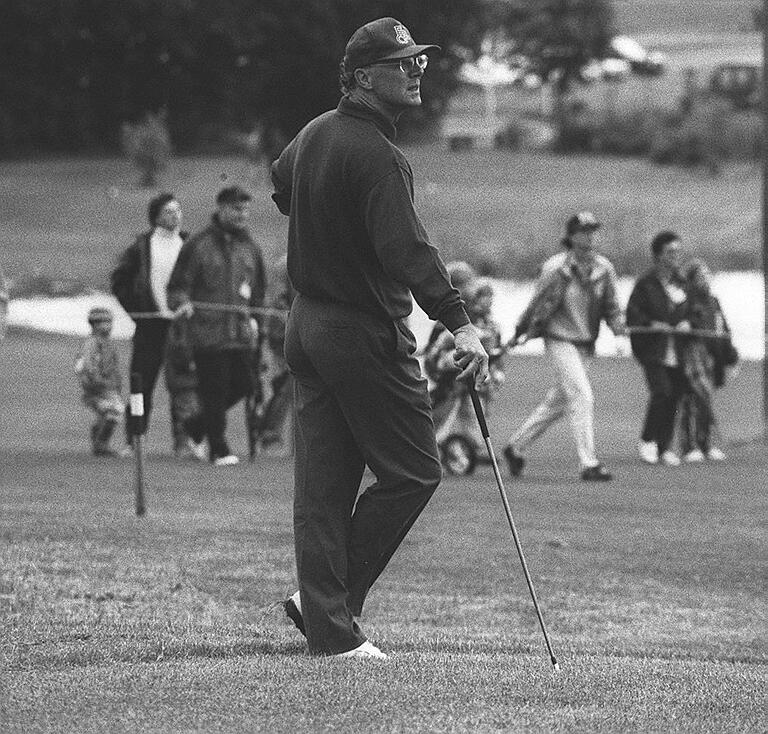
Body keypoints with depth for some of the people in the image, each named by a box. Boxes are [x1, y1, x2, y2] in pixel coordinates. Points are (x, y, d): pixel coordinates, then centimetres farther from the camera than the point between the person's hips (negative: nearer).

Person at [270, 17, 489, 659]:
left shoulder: (314, 135, 9)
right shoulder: (376, 155, -20)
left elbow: (281, 181, 32)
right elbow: (407, 247, -30)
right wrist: (458, 323, -37)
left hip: (307, 327, 9)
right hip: (366, 335, -9)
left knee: (324, 484, 8)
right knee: (413, 473, 0)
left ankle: (328, 624, 8)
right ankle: (335, 606, 0)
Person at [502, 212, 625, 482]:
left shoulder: (603, 268, 1)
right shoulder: (555, 268, -13)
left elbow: (611, 306, 7)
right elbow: (538, 305, -2)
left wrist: (618, 324, -13)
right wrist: (521, 332, 6)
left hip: (586, 344, 6)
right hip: (560, 340, -6)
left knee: (557, 403, 15)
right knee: (582, 398, -16)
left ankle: (515, 447, 32)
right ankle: (588, 464, -15)